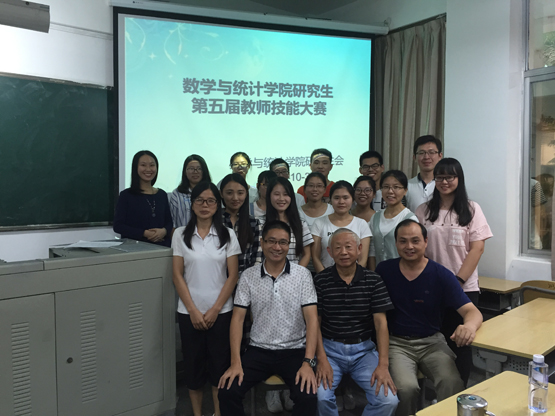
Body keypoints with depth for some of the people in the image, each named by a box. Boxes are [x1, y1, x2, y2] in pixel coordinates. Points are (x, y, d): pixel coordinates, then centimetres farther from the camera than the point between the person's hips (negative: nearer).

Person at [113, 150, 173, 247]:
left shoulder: (162, 195, 14)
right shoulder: (126, 195, 3)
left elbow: (169, 223, 16)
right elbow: (118, 226, -2)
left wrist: (164, 231, -6)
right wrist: (144, 233, -11)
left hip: (162, 246, 3)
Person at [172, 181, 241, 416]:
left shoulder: (227, 235, 0)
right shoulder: (181, 235, 1)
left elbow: (232, 276, -2)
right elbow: (177, 276, -1)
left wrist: (214, 310, -8)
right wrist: (193, 311, -7)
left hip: (220, 311, 0)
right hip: (189, 312, 0)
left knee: (220, 363, 6)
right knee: (193, 363, 9)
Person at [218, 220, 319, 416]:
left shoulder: (303, 275, -5)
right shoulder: (248, 276, -1)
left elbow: (312, 319, -8)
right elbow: (238, 319, -2)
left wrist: (308, 362, -19)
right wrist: (235, 362, -12)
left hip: (294, 351, -1)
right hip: (259, 350, 2)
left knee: (308, 397, -25)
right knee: (227, 391, -18)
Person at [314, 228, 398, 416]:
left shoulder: (373, 280, -2)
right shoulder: (320, 281, -4)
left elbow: (381, 323, -5)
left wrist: (383, 364, -15)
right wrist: (322, 360, -14)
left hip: (363, 350, 1)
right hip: (330, 348, -1)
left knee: (389, 400, -17)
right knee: (319, 397, -25)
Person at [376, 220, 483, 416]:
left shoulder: (441, 275, -3)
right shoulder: (384, 270, 0)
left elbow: (472, 311, -9)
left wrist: (469, 326, -33)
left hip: (431, 341, 1)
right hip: (397, 343, 0)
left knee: (453, 383, -27)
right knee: (406, 387, -26)